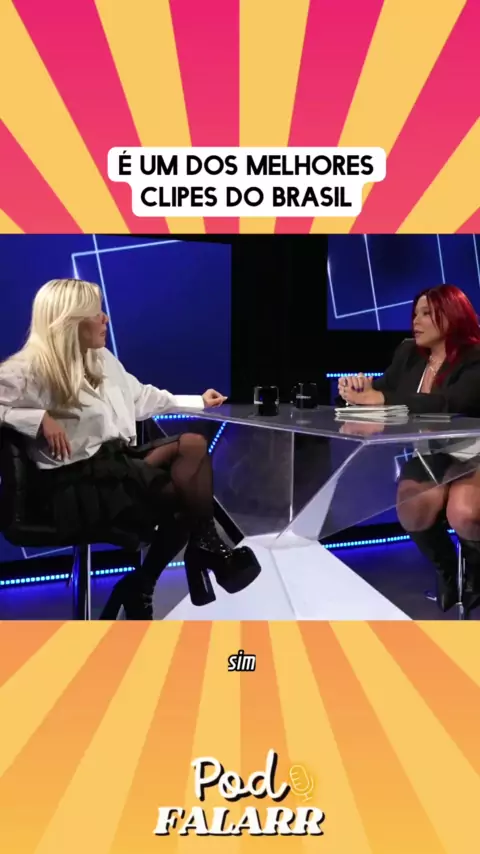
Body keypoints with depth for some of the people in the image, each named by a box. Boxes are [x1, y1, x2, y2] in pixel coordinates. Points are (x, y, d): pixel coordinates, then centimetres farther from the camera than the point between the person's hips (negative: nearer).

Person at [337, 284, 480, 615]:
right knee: (412, 514, -26)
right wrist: (361, 388, -23)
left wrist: (379, 398, -39)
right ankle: (446, 569, 10)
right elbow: (382, 390, 4)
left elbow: (449, 402, -33)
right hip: (426, 454, 5)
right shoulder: (408, 353, 4)